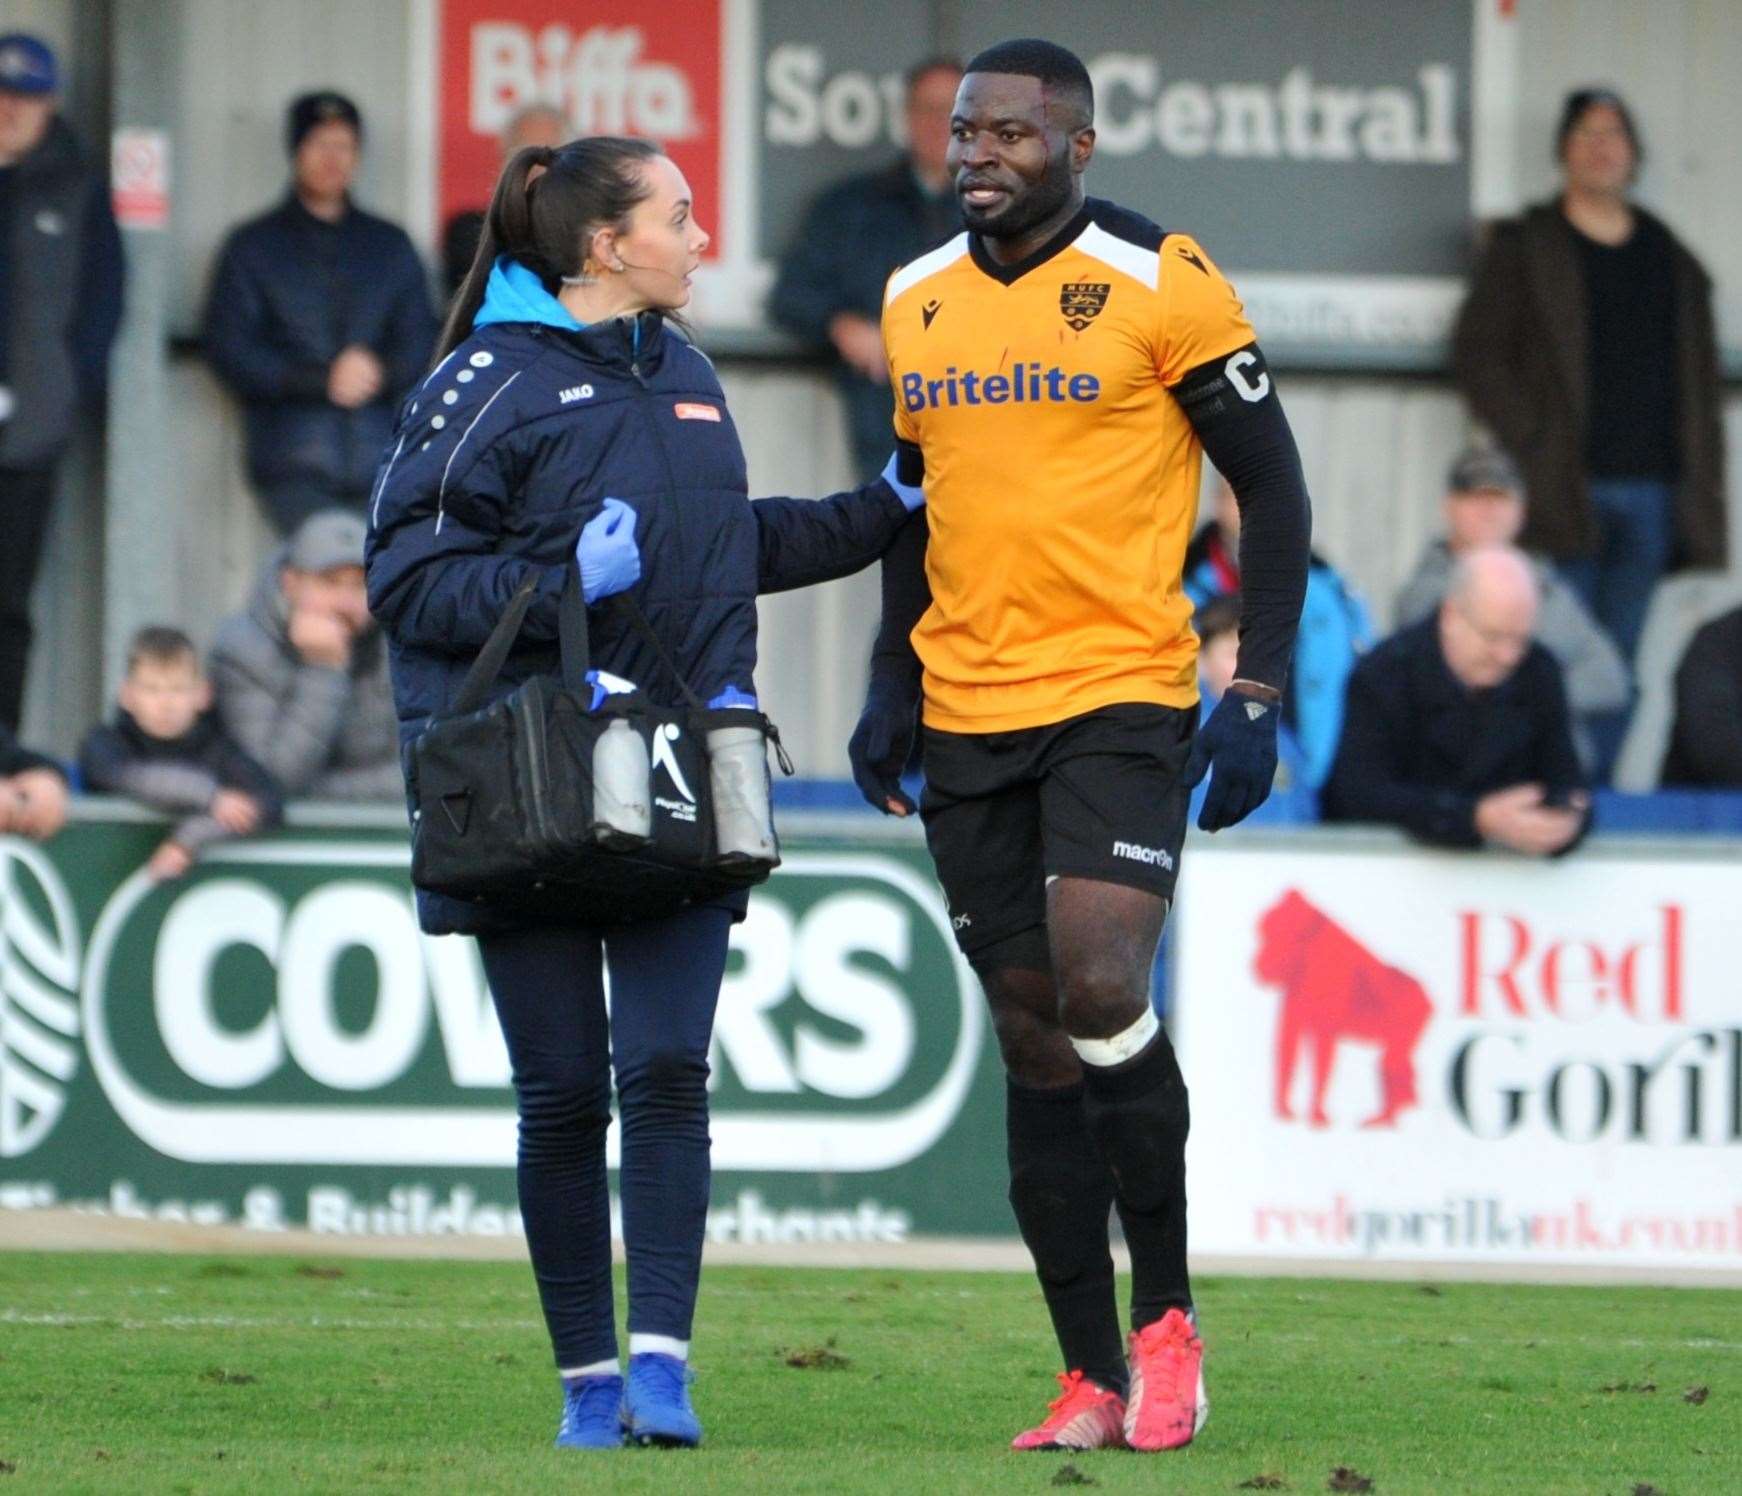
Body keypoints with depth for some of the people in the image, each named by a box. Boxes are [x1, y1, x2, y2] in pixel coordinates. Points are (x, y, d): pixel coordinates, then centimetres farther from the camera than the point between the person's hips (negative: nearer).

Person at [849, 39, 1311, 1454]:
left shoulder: (1157, 281, -6)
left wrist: (1257, 694, -9)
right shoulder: (918, 301, 11)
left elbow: (1272, 486, -3)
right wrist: (892, 685, 15)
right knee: (1034, 1036, 5)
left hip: (1121, 699, -5)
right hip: (968, 720, 5)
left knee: (1102, 987, -20)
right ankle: (1094, 1377, 10)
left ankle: (1166, 1315, -1)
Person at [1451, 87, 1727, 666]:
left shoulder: (1672, 259, 17)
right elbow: (1476, 352, 0)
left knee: (1619, 657, 2)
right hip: (1568, 489, -4)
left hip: (1652, 485, 4)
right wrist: (1527, 440, -10)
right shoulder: (1525, 248, 5)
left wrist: (1702, 481, 7)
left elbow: (1700, 373, 18)